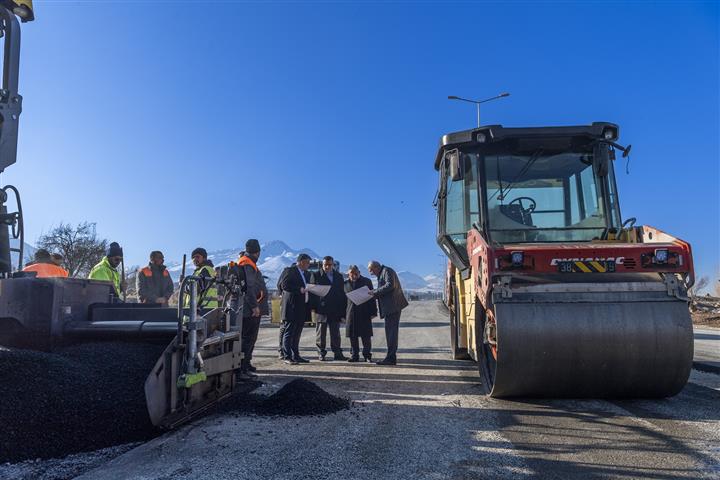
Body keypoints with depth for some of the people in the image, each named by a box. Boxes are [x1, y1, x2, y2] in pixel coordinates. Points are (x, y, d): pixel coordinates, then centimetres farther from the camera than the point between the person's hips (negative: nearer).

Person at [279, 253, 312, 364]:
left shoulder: (305, 273, 19)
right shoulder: (289, 271, -8)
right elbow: (284, 285, -18)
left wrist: (307, 290, 7)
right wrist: (299, 290, -20)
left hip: (301, 309, 9)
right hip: (291, 307, -8)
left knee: (297, 333, 12)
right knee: (289, 332, -3)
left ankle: (296, 356, 17)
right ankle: (287, 356, 0)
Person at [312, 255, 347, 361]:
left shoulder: (339, 276, 13)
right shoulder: (316, 276, 2)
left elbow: (342, 294, 13)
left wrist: (343, 310, 6)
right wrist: (313, 307, -11)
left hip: (335, 310, 3)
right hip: (321, 310, -3)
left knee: (335, 333, 7)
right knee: (321, 333, 3)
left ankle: (337, 353, 12)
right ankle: (321, 354, 10)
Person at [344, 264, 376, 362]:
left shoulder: (366, 281, 6)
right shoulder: (346, 283, 11)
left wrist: (373, 312, -3)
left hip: (364, 313, -2)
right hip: (351, 313, 2)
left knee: (366, 336, -1)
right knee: (353, 336, 4)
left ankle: (367, 355, 9)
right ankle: (354, 355, 13)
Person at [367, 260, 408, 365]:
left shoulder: (387, 271, -5)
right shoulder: (382, 274, 24)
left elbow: (390, 285, -21)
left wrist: (375, 292, -16)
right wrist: (374, 293, 9)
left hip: (393, 305, -10)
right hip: (389, 307, 10)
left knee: (391, 330, -11)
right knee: (390, 330, 11)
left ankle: (391, 357, -12)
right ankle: (391, 357, 15)